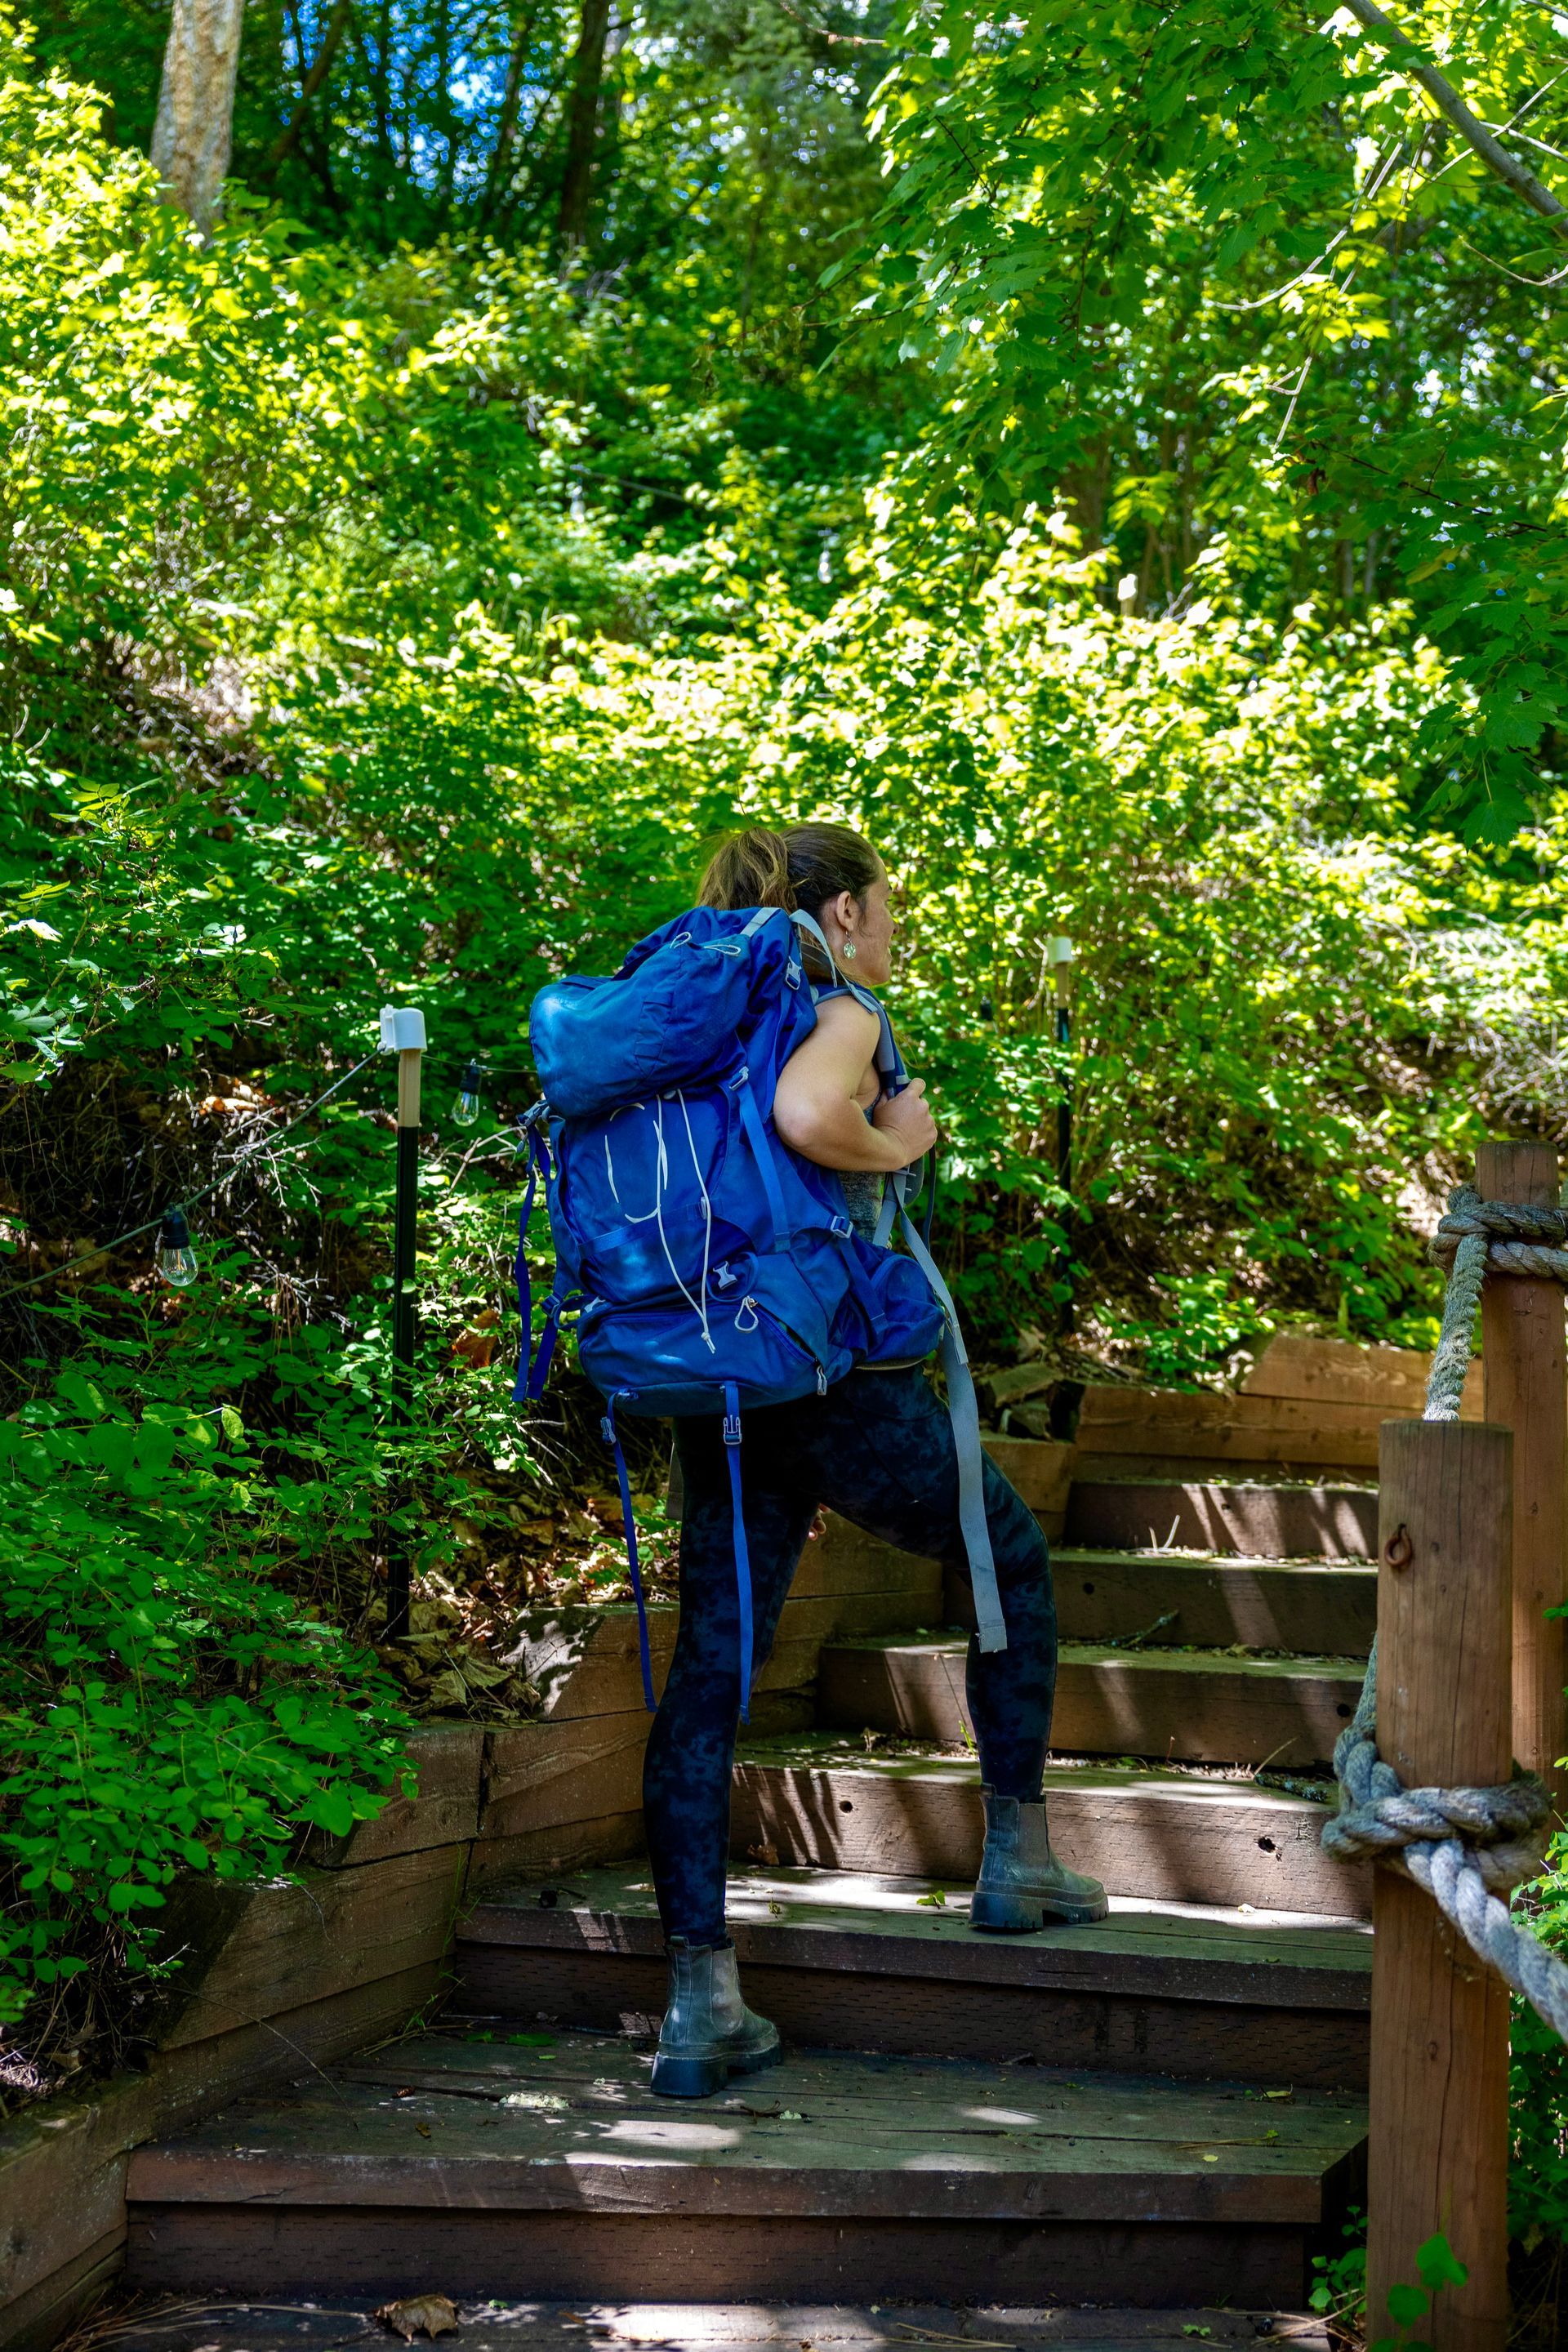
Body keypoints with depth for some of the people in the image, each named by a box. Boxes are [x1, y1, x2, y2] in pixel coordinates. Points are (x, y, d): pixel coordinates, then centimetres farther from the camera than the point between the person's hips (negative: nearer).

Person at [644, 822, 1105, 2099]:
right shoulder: (838, 1015, -7)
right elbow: (802, 1112, -32)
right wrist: (898, 1141, -11)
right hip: (839, 1372, -7)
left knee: (708, 1671, 2)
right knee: (1013, 1556, 19)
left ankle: (700, 2002, 0)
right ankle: (1019, 1858, 26)